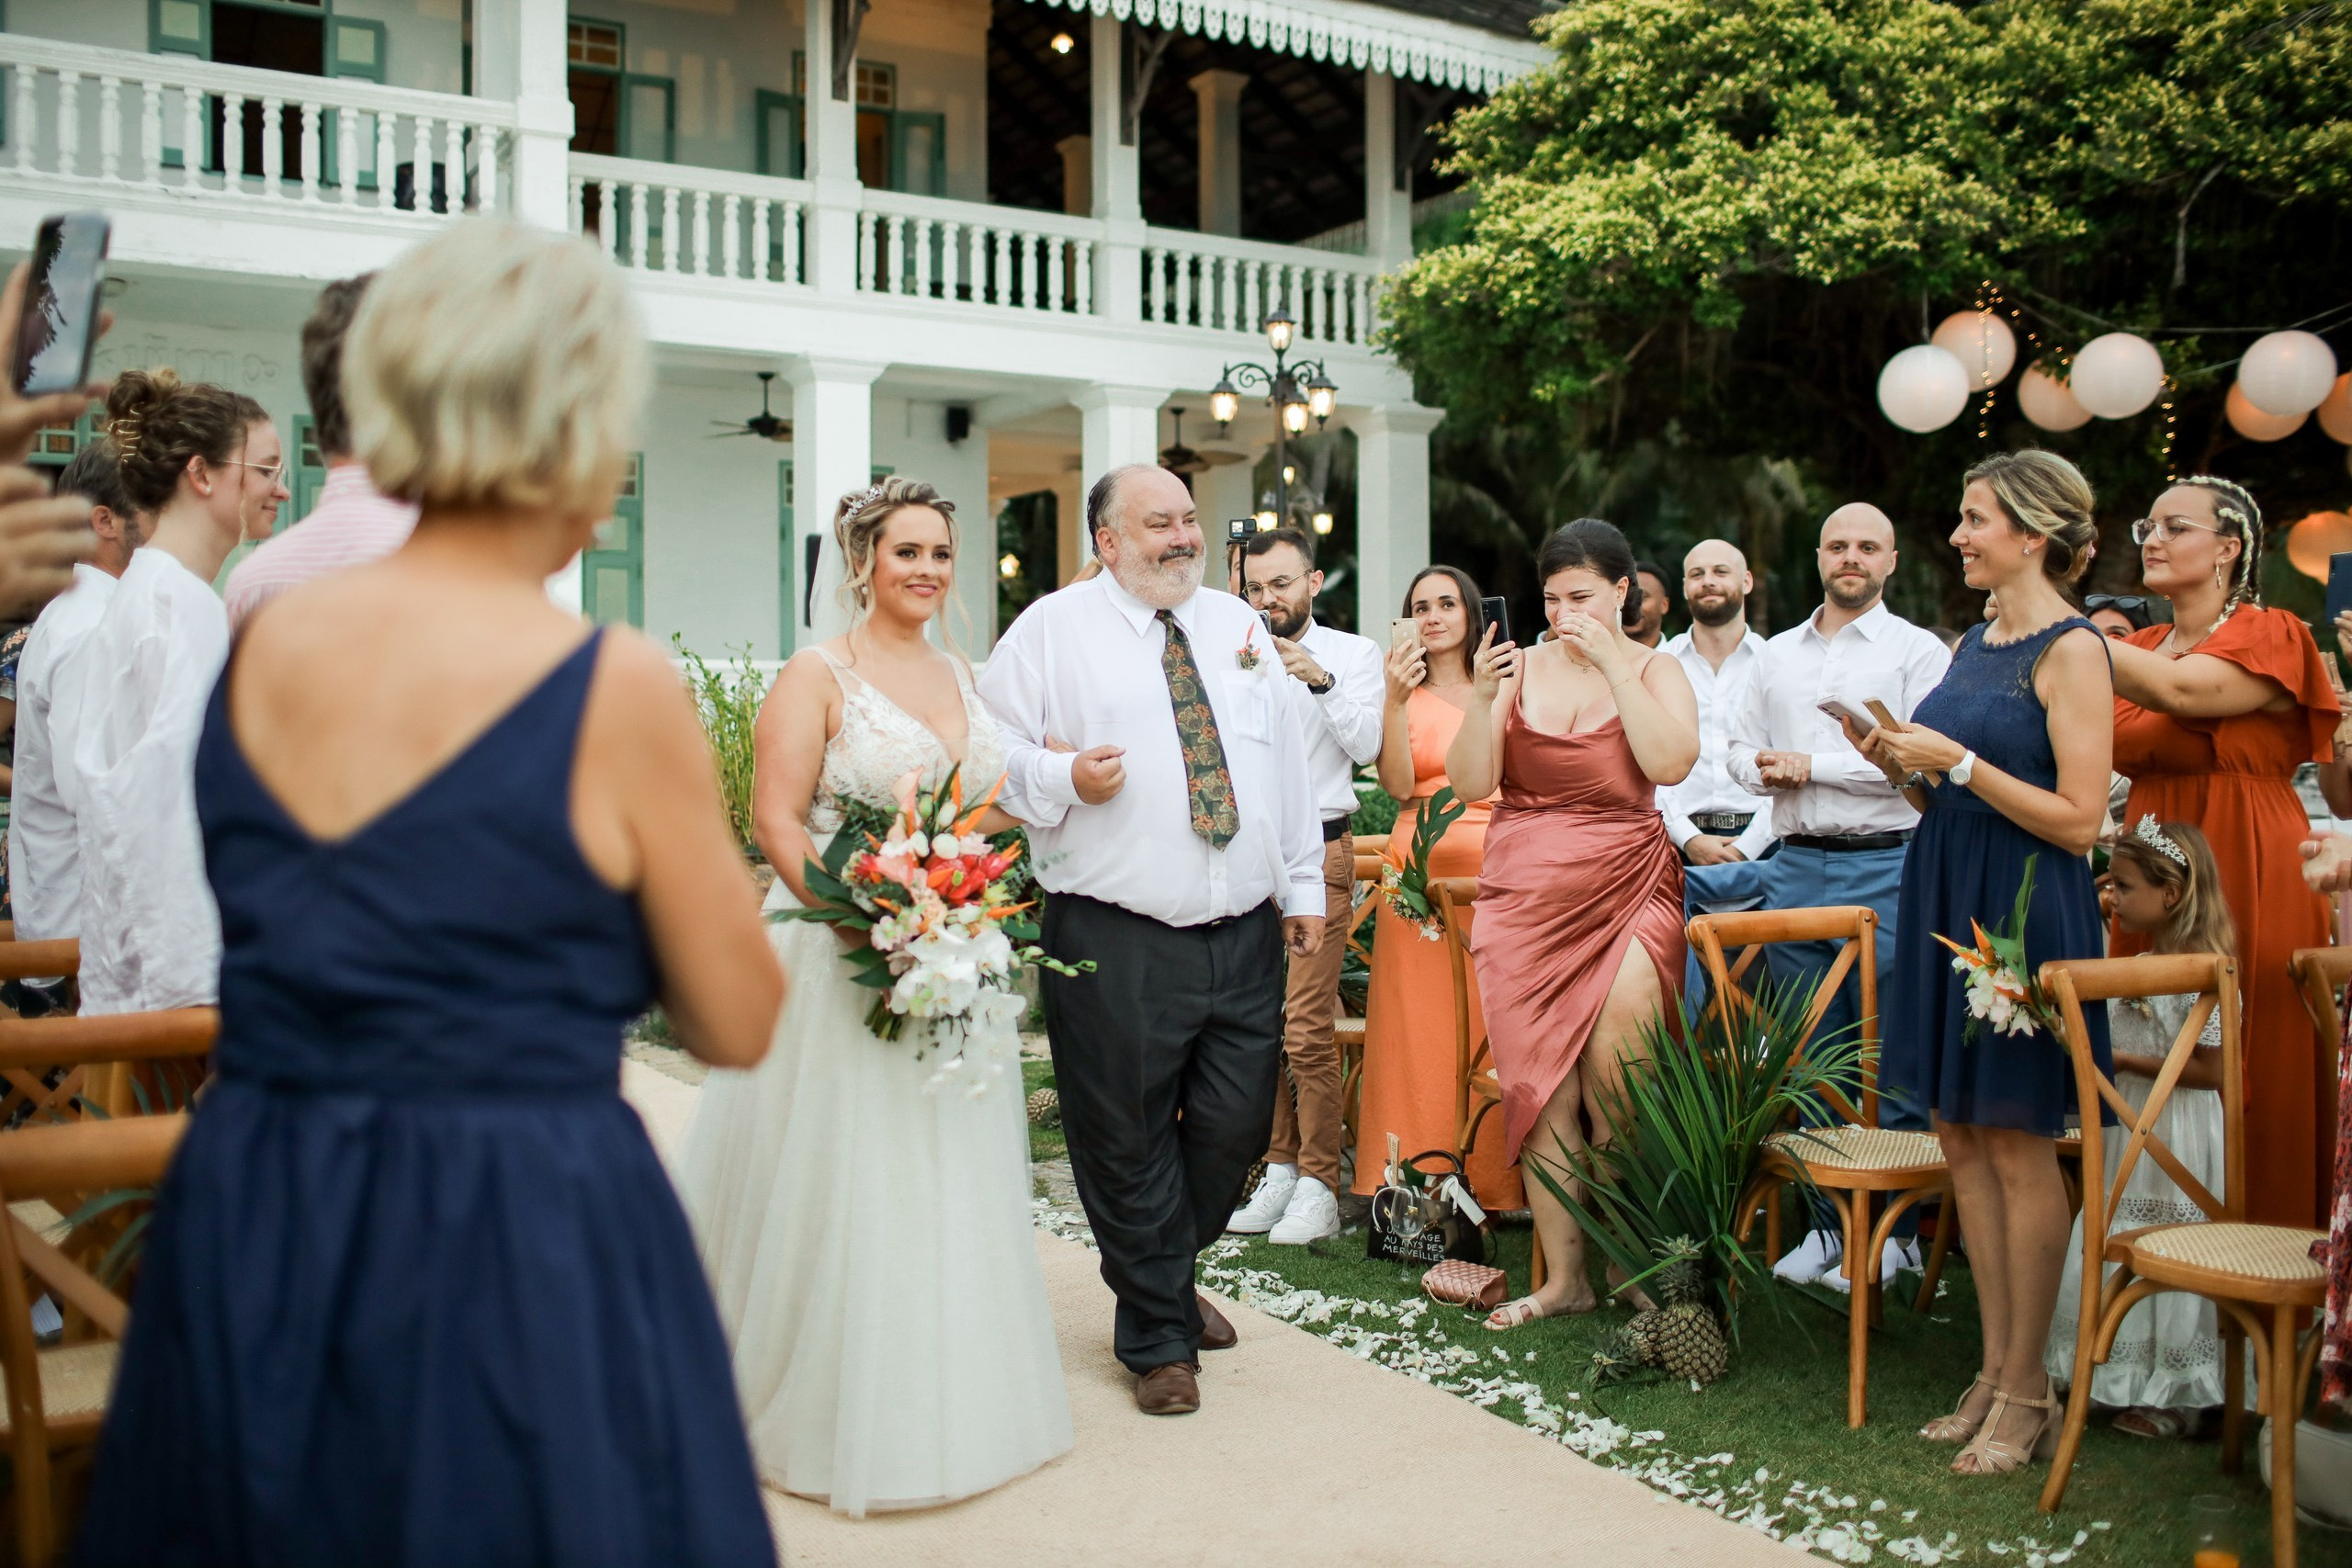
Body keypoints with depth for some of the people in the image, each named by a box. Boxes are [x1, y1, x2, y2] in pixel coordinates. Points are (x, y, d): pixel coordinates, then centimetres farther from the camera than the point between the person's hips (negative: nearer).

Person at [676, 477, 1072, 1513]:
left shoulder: (965, 677, 13)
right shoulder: (818, 675, -5)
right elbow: (776, 821, -12)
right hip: (841, 957, -6)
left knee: (953, 1183, 13)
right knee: (842, 1185, 2)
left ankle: (951, 1402, 29)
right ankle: (830, 1406, 19)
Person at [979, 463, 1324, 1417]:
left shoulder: (1239, 626, 16)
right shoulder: (1051, 630, 1)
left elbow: (1286, 765, 17)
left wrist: (1302, 888, 14)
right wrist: (1059, 778, -18)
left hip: (1245, 936, 5)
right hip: (1116, 943, -4)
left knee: (1236, 1126, 10)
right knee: (1128, 1140, 3)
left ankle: (1169, 1276, 38)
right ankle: (1157, 1337, 22)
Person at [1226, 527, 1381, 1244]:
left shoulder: (1353, 653, 8)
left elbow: (1364, 745, -4)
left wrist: (1321, 682, -16)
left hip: (1316, 854, -4)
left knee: (1307, 1025, -11)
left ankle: (1319, 1188, -3)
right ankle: (1278, 1171, 14)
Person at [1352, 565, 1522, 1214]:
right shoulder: (1403, 690, 7)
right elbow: (1399, 786, -6)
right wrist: (1395, 702, -16)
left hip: (1497, 867, 2)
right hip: (1422, 866, -1)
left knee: (1493, 1026, 1)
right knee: (1423, 1027, -2)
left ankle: (1493, 1179, 10)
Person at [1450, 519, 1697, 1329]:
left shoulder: (1656, 670, 5)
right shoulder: (1521, 667, 8)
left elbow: (1671, 762, -15)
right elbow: (1470, 781, 1)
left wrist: (1611, 662, -14)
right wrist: (1483, 697, -13)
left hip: (1624, 896, -2)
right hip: (1524, 898, 2)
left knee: (1614, 1095, -11)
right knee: (1539, 1093, 2)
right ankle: (1563, 1277, 12)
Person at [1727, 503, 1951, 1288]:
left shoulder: (1917, 650, 1)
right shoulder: (1778, 654, 17)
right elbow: (1742, 747, 21)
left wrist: (1812, 765, -11)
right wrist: (1765, 770, -2)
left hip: (1886, 867, -5)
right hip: (1796, 867, 5)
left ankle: (1894, 1229, 8)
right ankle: (1830, 1220, 18)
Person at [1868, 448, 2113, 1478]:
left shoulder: (2071, 650, -11)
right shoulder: (1976, 645, 14)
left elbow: (2079, 819, -17)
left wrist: (1959, 763, -18)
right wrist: (1900, 764, 2)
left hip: (2025, 913, -8)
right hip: (1947, 903, 8)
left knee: (2018, 1145, -1)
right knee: (1960, 1135, 10)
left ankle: (2027, 1391, 11)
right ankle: (1996, 1369, 20)